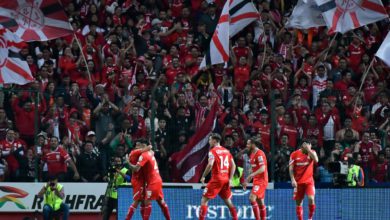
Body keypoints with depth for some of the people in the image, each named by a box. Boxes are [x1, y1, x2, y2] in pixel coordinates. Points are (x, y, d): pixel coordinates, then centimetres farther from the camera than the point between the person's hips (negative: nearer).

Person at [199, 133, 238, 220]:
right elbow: (233, 165, 10)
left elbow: (210, 165, -20)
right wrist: (230, 179, 8)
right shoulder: (226, 151, 13)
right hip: (226, 179, 6)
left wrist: (203, 177, -10)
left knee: (204, 200, -2)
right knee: (228, 201, 18)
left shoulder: (213, 151, -7)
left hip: (216, 178, -6)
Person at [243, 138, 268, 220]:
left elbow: (262, 169, -22)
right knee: (260, 203, 10)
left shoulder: (259, 154, -14)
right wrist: (247, 180, 21)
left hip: (261, 180, -10)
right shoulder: (252, 154, 16)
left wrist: (252, 175, -32)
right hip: (256, 180, 10)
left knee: (252, 198, -20)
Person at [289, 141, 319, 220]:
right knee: (298, 202, 3)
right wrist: (293, 179, -11)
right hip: (298, 182, 1)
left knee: (311, 199, -19)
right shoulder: (294, 154, -1)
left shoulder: (312, 152, 1)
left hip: (309, 181, -1)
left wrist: (309, 150, -22)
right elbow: (291, 168, 0)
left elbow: (316, 160, -20)